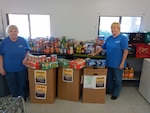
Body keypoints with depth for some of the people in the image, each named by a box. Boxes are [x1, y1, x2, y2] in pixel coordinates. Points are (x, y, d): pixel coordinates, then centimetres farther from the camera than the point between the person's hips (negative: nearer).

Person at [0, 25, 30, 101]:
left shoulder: (22, 40, -5)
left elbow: (28, 50, 6)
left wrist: (25, 58, -13)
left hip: (22, 68, 0)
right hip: (9, 69, 0)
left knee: (23, 84, 14)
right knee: (12, 86, 15)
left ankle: (23, 99, 37)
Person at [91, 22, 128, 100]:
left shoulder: (123, 38, -11)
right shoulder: (109, 38, 8)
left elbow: (125, 51, -14)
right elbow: (102, 47, 14)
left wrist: (122, 63, -17)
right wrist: (95, 54, 13)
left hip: (117, 64, -6)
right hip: (109, 63, 6)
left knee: (117, 79, 10)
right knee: (109, 78, 18)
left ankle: (115, 94, 27)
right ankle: (109, 90, 37)